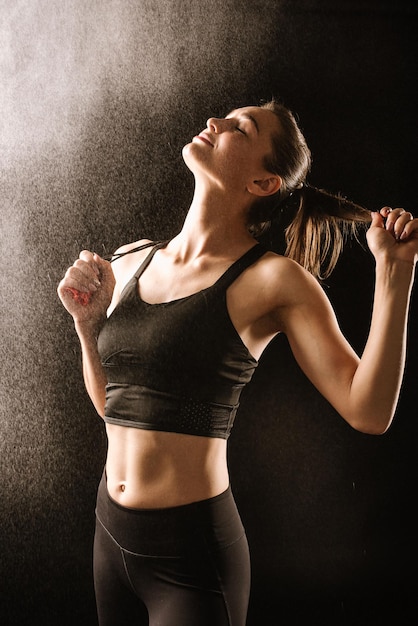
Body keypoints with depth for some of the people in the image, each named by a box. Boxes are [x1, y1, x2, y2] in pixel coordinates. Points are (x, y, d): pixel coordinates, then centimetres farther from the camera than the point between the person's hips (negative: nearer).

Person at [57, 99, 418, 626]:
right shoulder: (131, 262, 4)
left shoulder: (273, 279, -12)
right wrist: (86, 321, -3)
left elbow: (368, 412, -18)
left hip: (192, 549, -6)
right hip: (111, 533, 6)